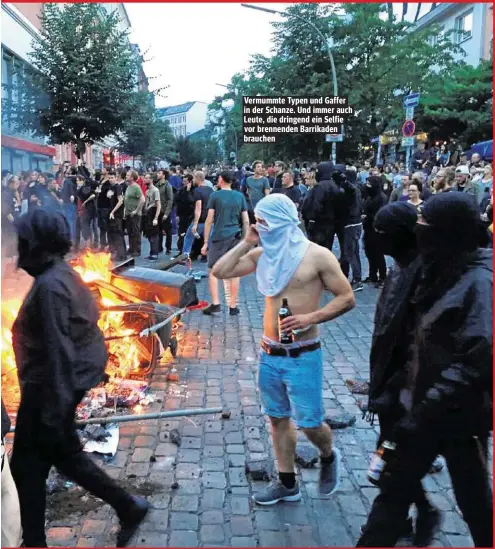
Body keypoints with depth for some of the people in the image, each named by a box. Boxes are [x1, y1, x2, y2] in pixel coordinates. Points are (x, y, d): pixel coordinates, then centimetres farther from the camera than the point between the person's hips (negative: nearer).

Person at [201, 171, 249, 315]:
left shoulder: (215, 196, -1)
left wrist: (205, 242, -1)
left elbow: (209, 220, -5)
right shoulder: (240, 196, 8)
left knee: (212, 270, 6)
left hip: (219, 237, -3)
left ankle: (215, 303, -3)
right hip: (236, 237, 3)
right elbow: (246, 221, 7)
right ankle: (233, 306, 10)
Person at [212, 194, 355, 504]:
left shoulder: (317, 255, -11)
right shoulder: (262, 254, 4)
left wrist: (311, 318, -21)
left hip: (302, 355, -5)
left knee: (309, 422, 3)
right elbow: (220, 272, 4)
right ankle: (287, 484, 30)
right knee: (278, 419, 14)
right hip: (269, 354, 5)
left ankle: (329, 458, 36)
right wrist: (246, 244, -4)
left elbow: (347, 298, -8)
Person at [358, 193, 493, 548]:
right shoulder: (442, 273, 6)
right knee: (396, 487, 17)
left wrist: (422, 414, -30)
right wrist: (400, 395, 12)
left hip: (460, 416, -8)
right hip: (425, 407, 8)